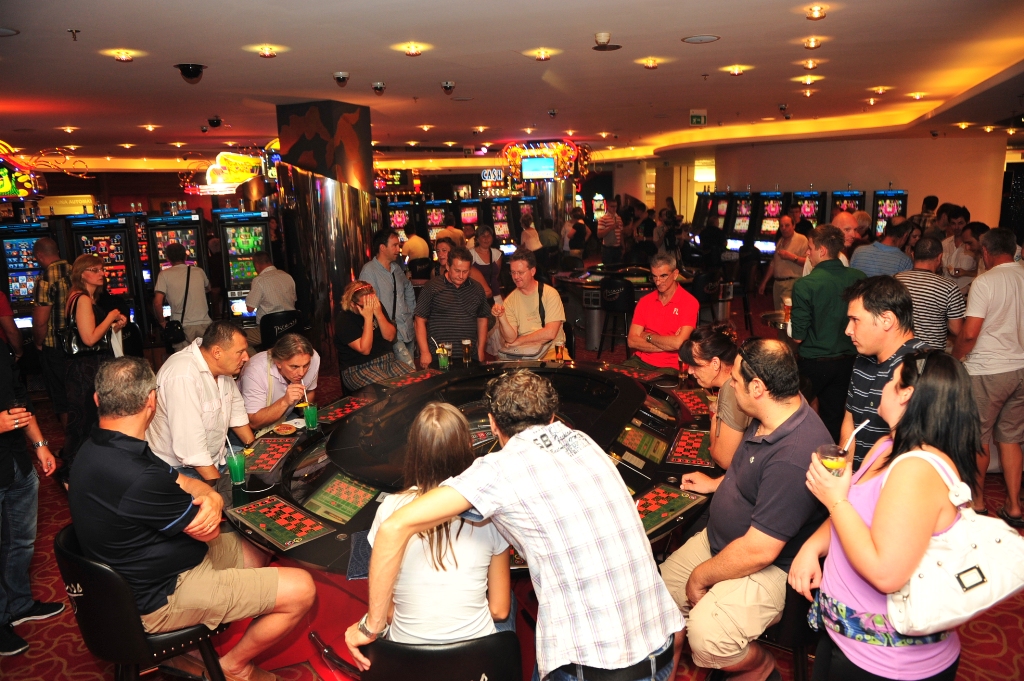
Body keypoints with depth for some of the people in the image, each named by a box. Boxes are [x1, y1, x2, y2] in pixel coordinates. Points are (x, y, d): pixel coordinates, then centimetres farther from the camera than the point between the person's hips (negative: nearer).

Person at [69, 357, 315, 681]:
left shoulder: (98, 448, -2)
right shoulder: (138, 478, -34)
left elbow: (180, 481, 3)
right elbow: (208, 531, -20)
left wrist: (212, 498, -19)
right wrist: (207, 502, 1)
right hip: (159, 598, -10)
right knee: (301, 589, -11)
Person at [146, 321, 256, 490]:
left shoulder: (223, 366, 0)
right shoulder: (183, 375, -26)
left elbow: (236, 411, 12)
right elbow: (190, 442, -29)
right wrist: (217, 483, -26)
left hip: (215, 460, 8)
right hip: (180, 468, -8)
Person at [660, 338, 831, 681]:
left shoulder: (795, 455, -36)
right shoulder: (771, 417, -5)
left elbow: (759, 550, -30)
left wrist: (702, 576, -17)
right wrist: (715, 484, 21)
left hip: (769, 564, -9)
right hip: (719, 539, 9)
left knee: (705, 637, -26)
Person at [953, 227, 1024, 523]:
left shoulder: (985, 282, -14)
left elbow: (969, 334, -19)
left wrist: (954, 359, -3)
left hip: (988, 370, -6)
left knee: (978, 438, 9)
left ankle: (977, 498, 22)